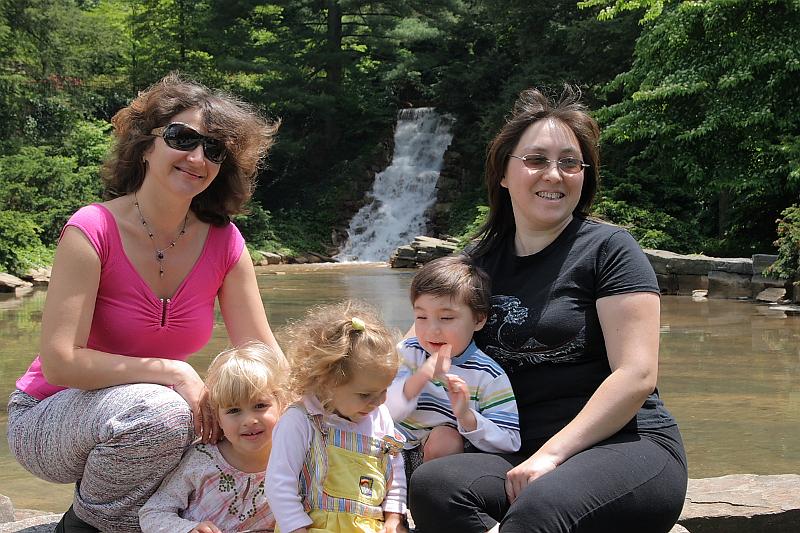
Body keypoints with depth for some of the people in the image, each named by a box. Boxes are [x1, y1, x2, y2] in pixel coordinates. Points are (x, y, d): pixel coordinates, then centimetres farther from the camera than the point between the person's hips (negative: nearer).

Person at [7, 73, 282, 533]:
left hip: (154, 414, 5)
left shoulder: (224, 243, -7)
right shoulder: (93, 231, -20)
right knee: (158, 410, -34)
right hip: (50, 421, -5)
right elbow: (60, 362, -25)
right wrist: (173, 372, -29)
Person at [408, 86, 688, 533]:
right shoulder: (480, 263, 14)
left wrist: (552, 453, -17)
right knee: (429, 485, -27)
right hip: (521, 455, 5)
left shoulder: (609, 249, -1)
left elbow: (636, 375, -9)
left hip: (627, 447, -5)